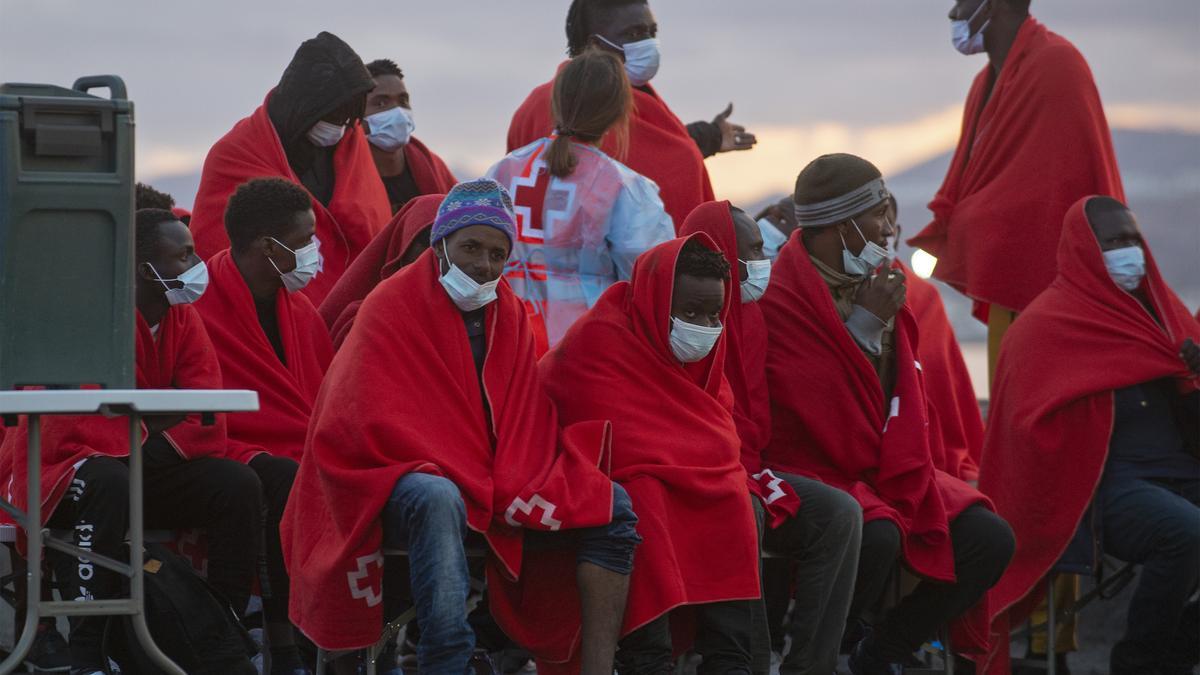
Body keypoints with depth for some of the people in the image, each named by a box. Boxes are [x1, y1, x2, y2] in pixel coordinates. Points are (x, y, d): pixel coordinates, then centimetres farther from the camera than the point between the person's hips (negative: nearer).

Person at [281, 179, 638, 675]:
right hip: (402, 482, -6)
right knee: (438, 500, -40)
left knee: (611, 506, -10)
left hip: (498, 497, 6)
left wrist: (512, 489, -13)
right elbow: (373, 423, -15)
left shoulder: (509, 315, 12)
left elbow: (530, 424, 10)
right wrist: (479, 486, -18)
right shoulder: (392, 308, -6)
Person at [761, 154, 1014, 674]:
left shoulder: (874, 286, 10)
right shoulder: (782, 299, -16)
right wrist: (866, 324, -18)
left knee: (989, 538, -8)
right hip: (811, 470, -8)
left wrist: (910, 473, 0)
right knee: (876, 536, -36)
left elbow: (906, 398, 16)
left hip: (884, 471, 8)